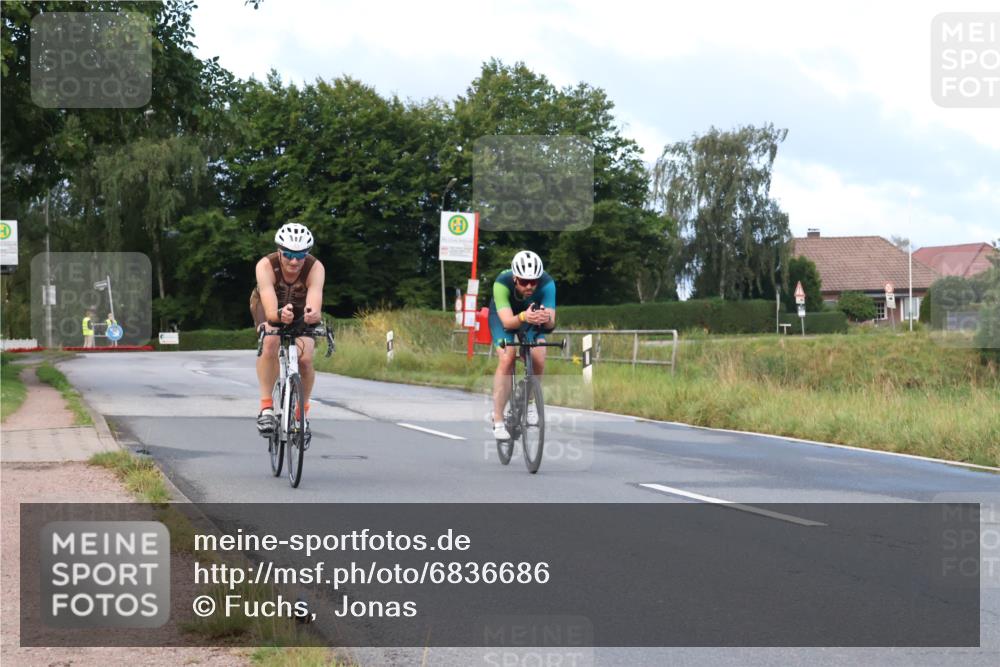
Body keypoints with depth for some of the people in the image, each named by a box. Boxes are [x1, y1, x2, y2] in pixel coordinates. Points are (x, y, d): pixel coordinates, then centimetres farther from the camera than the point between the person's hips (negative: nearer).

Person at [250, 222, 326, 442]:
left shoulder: (315, 268, -34)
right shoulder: (266, 266, -36)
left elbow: (315, 306, -49)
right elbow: (270, 311, -47)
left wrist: (314, 315, -72)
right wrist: (280, 315, -70)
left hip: (301, 310, 1)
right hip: (270, 308, -1)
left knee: (305, 358, -19)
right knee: (270, 343, -32)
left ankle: (302, 413, 6)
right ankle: (266, 408, -23)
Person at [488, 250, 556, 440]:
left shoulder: (547, 284, -34)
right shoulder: (502, 283, -38)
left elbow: (551, 323, -39)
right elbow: (507, 321, -45)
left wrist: (546, 318, -63)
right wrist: (523, 317, -65)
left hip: (532, 312, 2)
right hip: (503, 314, -2)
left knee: (538, 359, -18)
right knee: (506, 359, -22)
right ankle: (498, 420, -15)